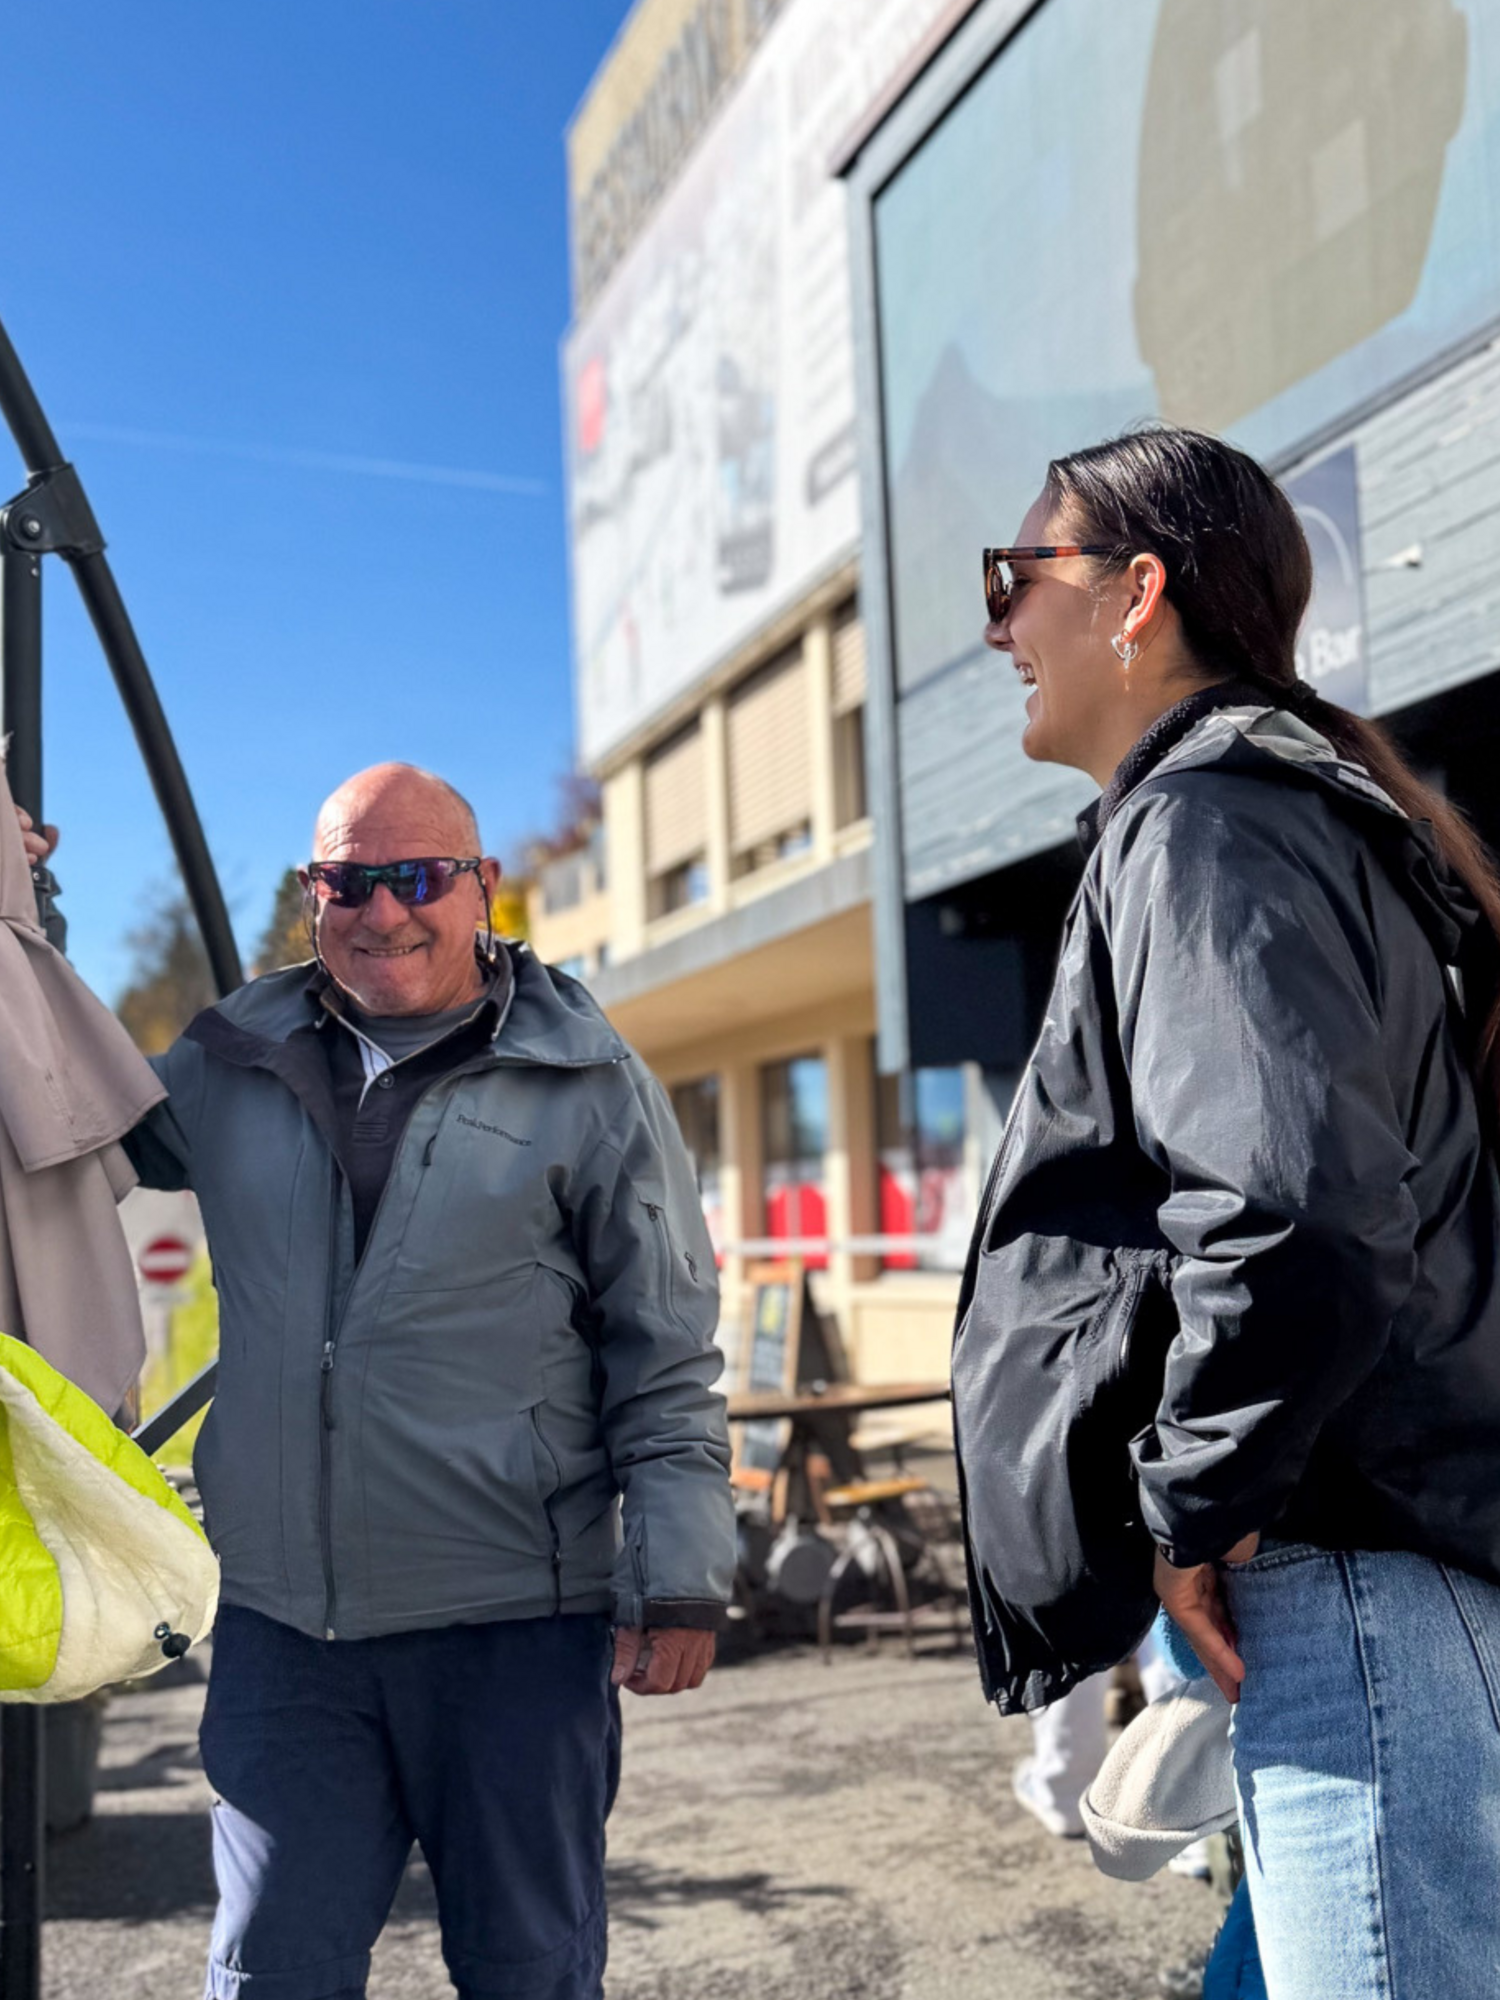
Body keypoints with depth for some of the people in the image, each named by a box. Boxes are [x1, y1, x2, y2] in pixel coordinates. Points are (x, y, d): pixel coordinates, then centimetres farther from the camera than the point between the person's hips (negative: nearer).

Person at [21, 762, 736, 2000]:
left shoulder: (589, 1087, -2)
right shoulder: (232, 1067, 7)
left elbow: (667, 1360, -1)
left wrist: (679, 1579, -5)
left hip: (514, 1621, -2)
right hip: (281, 1620, 3)